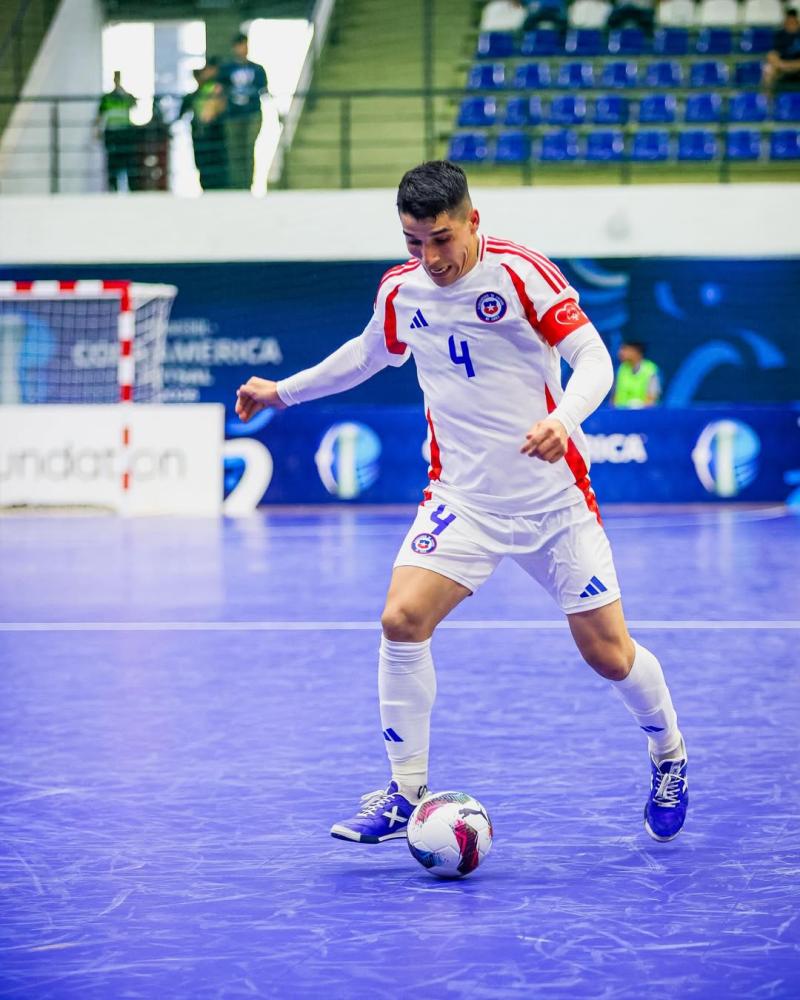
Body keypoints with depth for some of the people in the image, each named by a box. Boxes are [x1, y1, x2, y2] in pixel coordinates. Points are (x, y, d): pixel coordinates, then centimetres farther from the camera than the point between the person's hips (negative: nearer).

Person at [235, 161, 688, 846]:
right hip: (462, 499, 3)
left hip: (554, 499, -3)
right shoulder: (400, 292, 1)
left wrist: (564, 419, -36)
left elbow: (594, 358, -17)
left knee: (608, 654, -1)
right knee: (402, 619, -18)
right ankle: (406, 793, -6)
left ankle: (669, 753, 31)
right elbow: (369, 354, 24)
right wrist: (283, 391, 29)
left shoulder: (521, 273, -13)